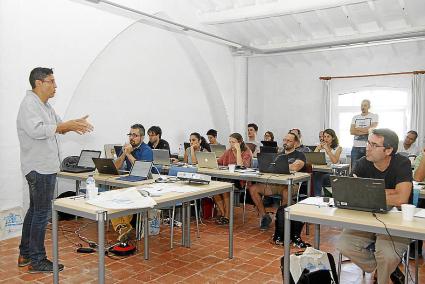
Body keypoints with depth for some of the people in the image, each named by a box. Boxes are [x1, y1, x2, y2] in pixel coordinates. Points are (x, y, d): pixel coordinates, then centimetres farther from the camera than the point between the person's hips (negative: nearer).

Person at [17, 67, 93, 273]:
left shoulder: (45, 105, 15)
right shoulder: (29, 104, -15)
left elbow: (57, 125, 20)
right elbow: (36, 130, -29)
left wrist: (73, 124, 0)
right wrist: (66, 126, -25)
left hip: (44, 167, 11)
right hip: (40, 169, -11)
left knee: (34, 211, 16)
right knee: (42, 214, -4)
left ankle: (25, 254, 28)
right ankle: (37, 261, 5)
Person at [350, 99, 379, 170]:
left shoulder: (374, 116, 4)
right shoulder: (355, 117, 13)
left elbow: (371, 129, -11)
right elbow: (352, 131, 1)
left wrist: (357, 128, -1)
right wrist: (365, 131, -10)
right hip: (356, 147, 3)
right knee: (354, 169, 3)